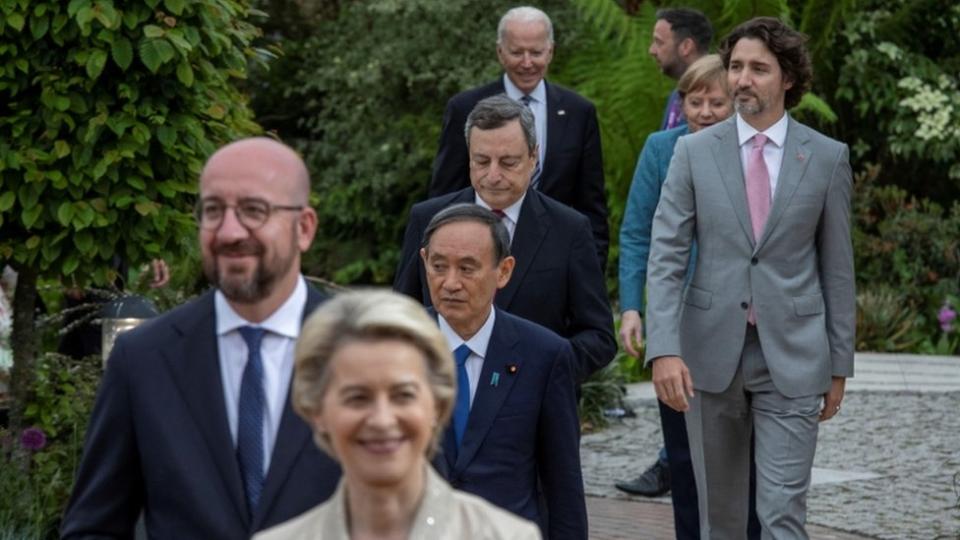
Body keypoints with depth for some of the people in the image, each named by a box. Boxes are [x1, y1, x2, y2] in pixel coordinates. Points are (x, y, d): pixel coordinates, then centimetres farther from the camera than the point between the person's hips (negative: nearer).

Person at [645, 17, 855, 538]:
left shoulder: (827, 157, 1)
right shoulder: (693, 152, 2)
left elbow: (837, 267, 5)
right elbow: (665, 257, -4)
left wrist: (839, 364, 6)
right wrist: (664, 349, -16)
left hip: (792, 357, -1)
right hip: (711, 355, 1)